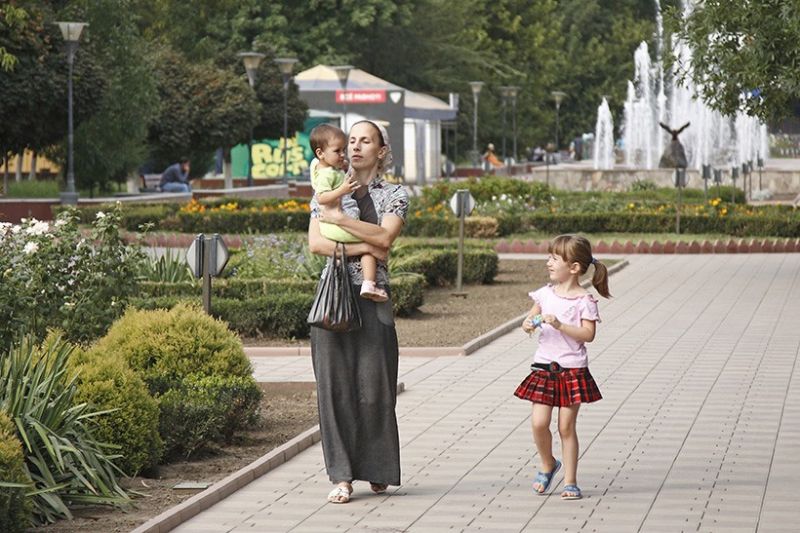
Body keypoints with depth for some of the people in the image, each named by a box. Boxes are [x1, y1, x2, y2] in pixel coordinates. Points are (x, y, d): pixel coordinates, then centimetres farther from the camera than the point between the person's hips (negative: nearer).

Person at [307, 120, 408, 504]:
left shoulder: (394, 195, 8)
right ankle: (342, 476, 0)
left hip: (372, 298, -1)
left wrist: (339, 219, -12)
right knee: (335, 382, -3)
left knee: (373, 382, -2)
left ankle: (377, 471, 11)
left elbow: (385, 236, -11)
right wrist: (361, 248, -9)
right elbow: (315, 243, -1)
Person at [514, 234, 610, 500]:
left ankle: (570, 481, 11)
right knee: (539, 423, -5)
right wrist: (529, 324, -5)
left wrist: (560, 324, -24)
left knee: (566, 427, 1)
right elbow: (531, 316, 19)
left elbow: (588, 334, -15)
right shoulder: (546, 293, 7)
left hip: (572, 370, -4)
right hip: (544, 367, 4)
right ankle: (547, 465, 21)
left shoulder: (583, 301, -8)